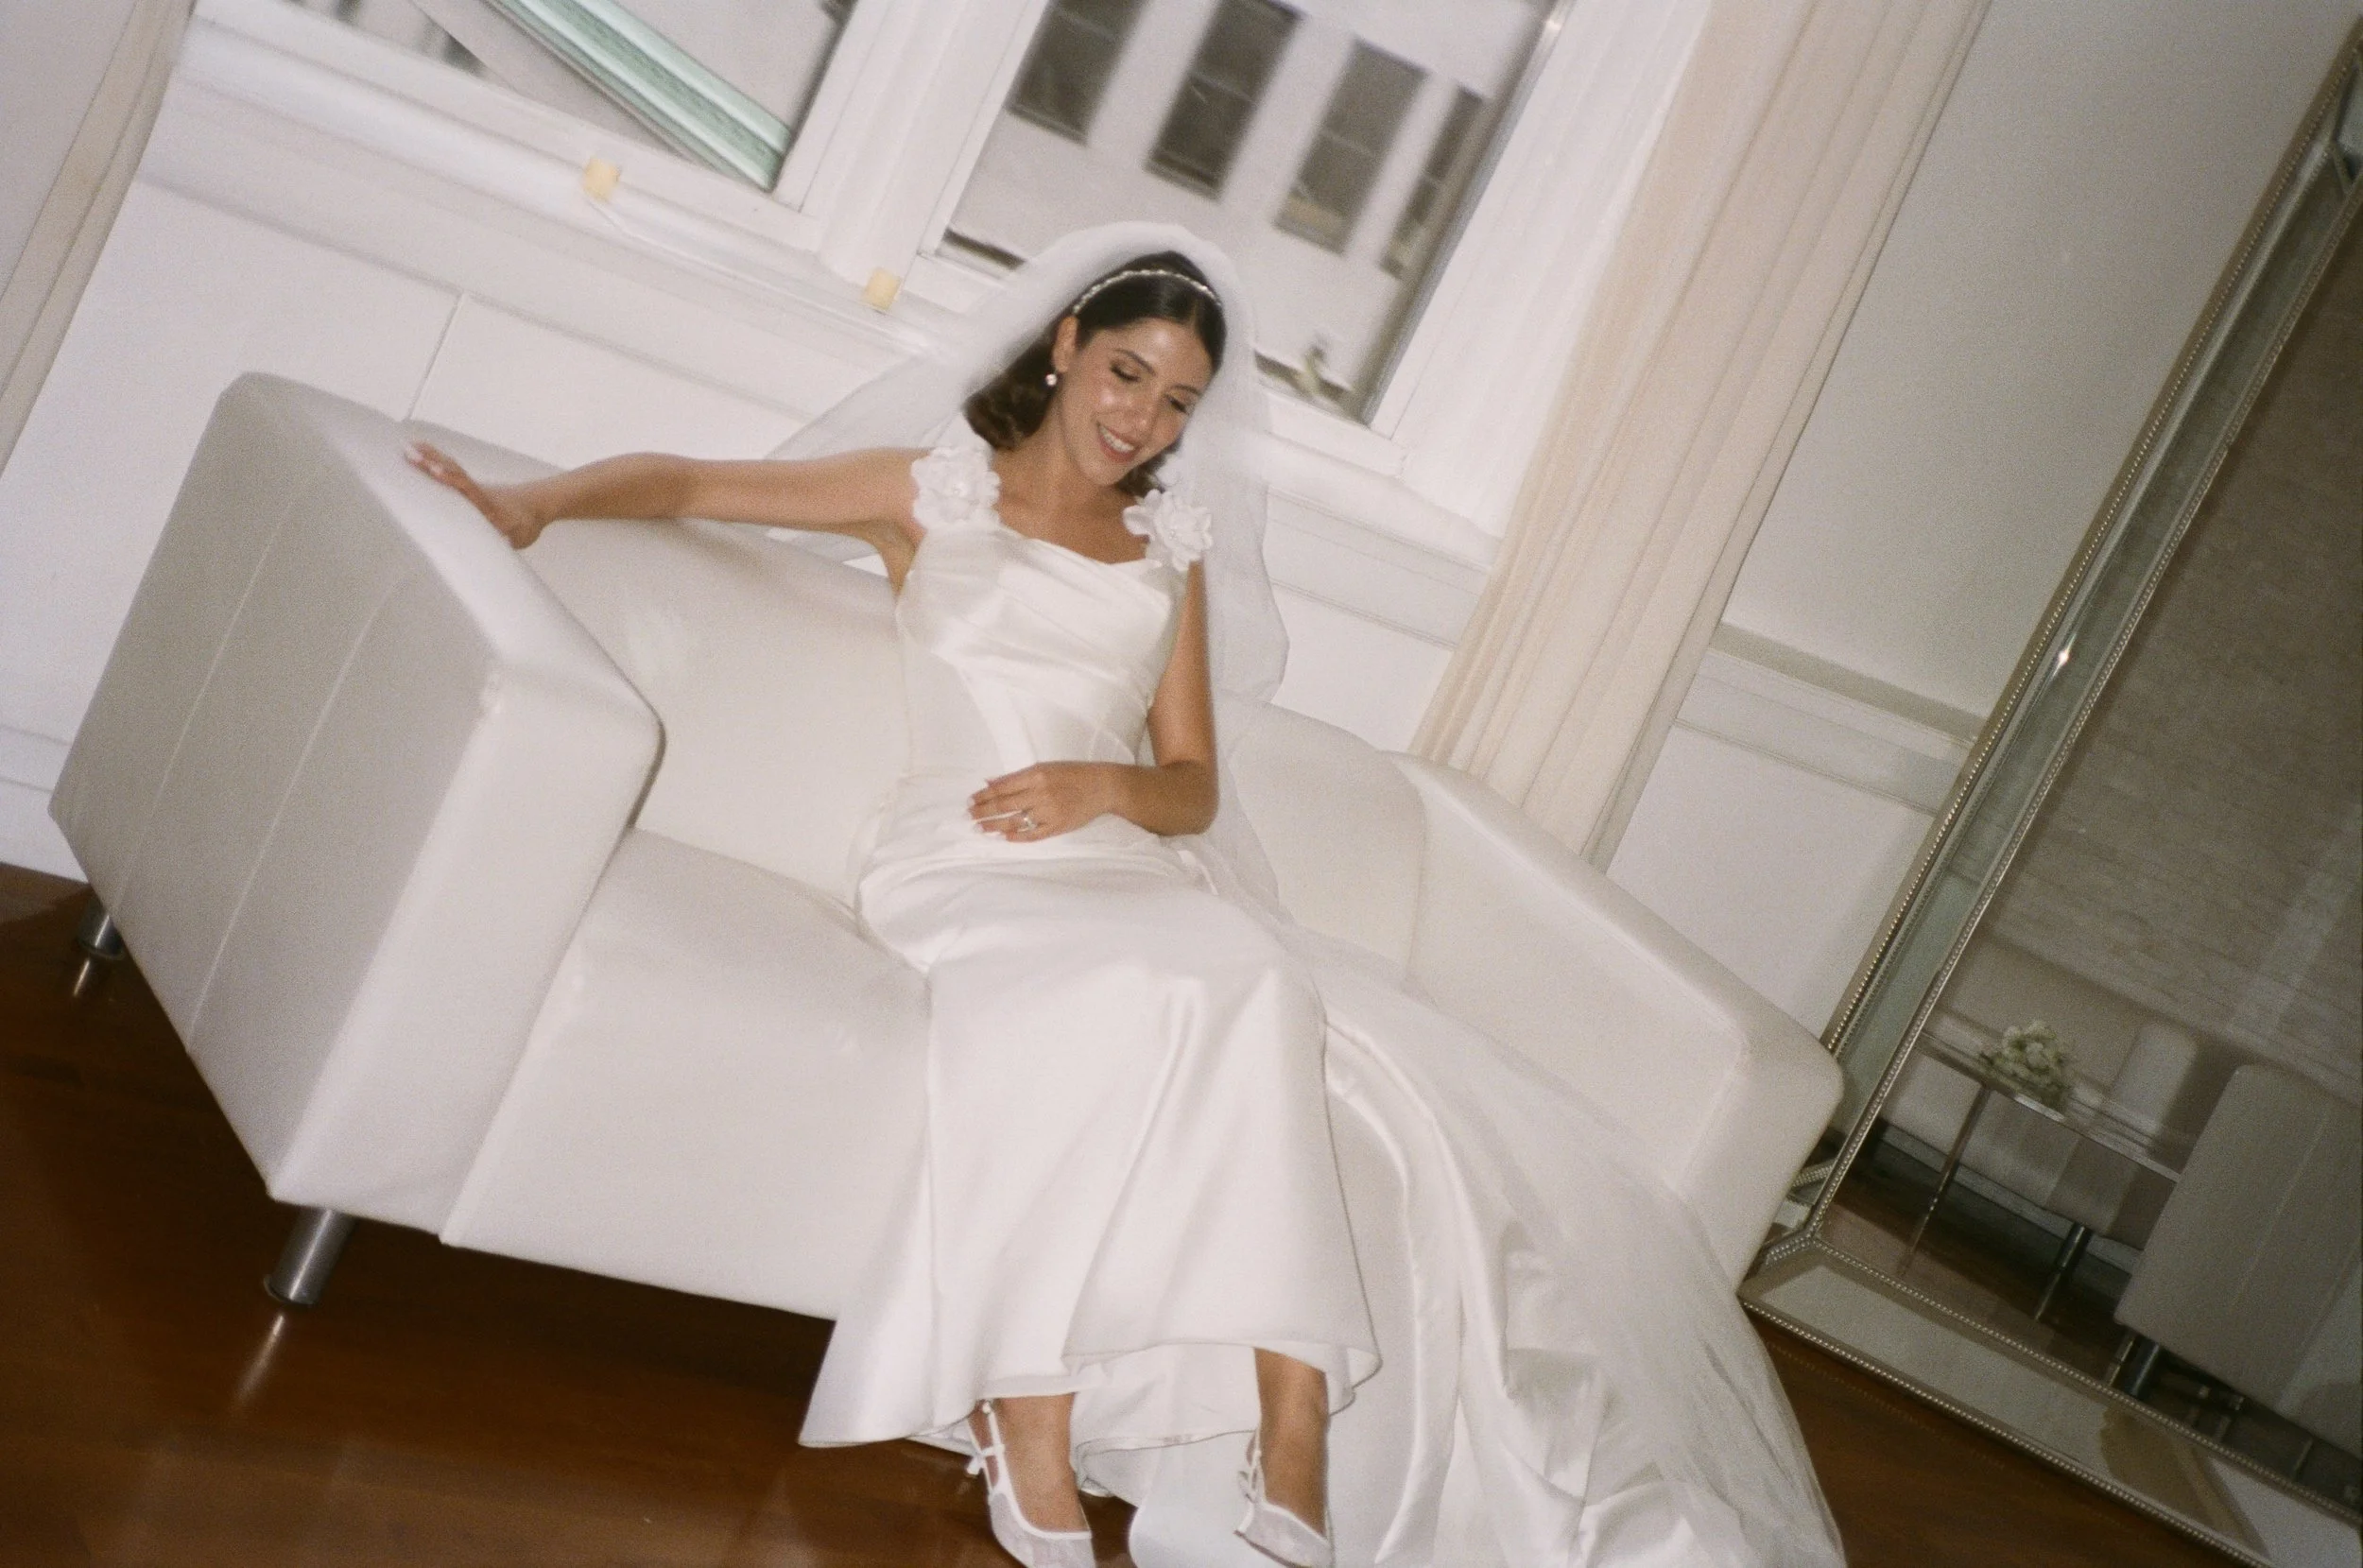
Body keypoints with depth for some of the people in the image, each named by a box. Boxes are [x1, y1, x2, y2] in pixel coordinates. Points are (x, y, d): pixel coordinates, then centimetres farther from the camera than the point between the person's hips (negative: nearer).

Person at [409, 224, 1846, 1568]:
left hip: (1127, 870, 4)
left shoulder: (1174, 554, 26)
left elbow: (1194, 790, 18)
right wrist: (539, 502, -7)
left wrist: (1105, 784, -4)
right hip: (969, 867, -4)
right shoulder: (938, 486, 17)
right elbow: (688, 484, 12)